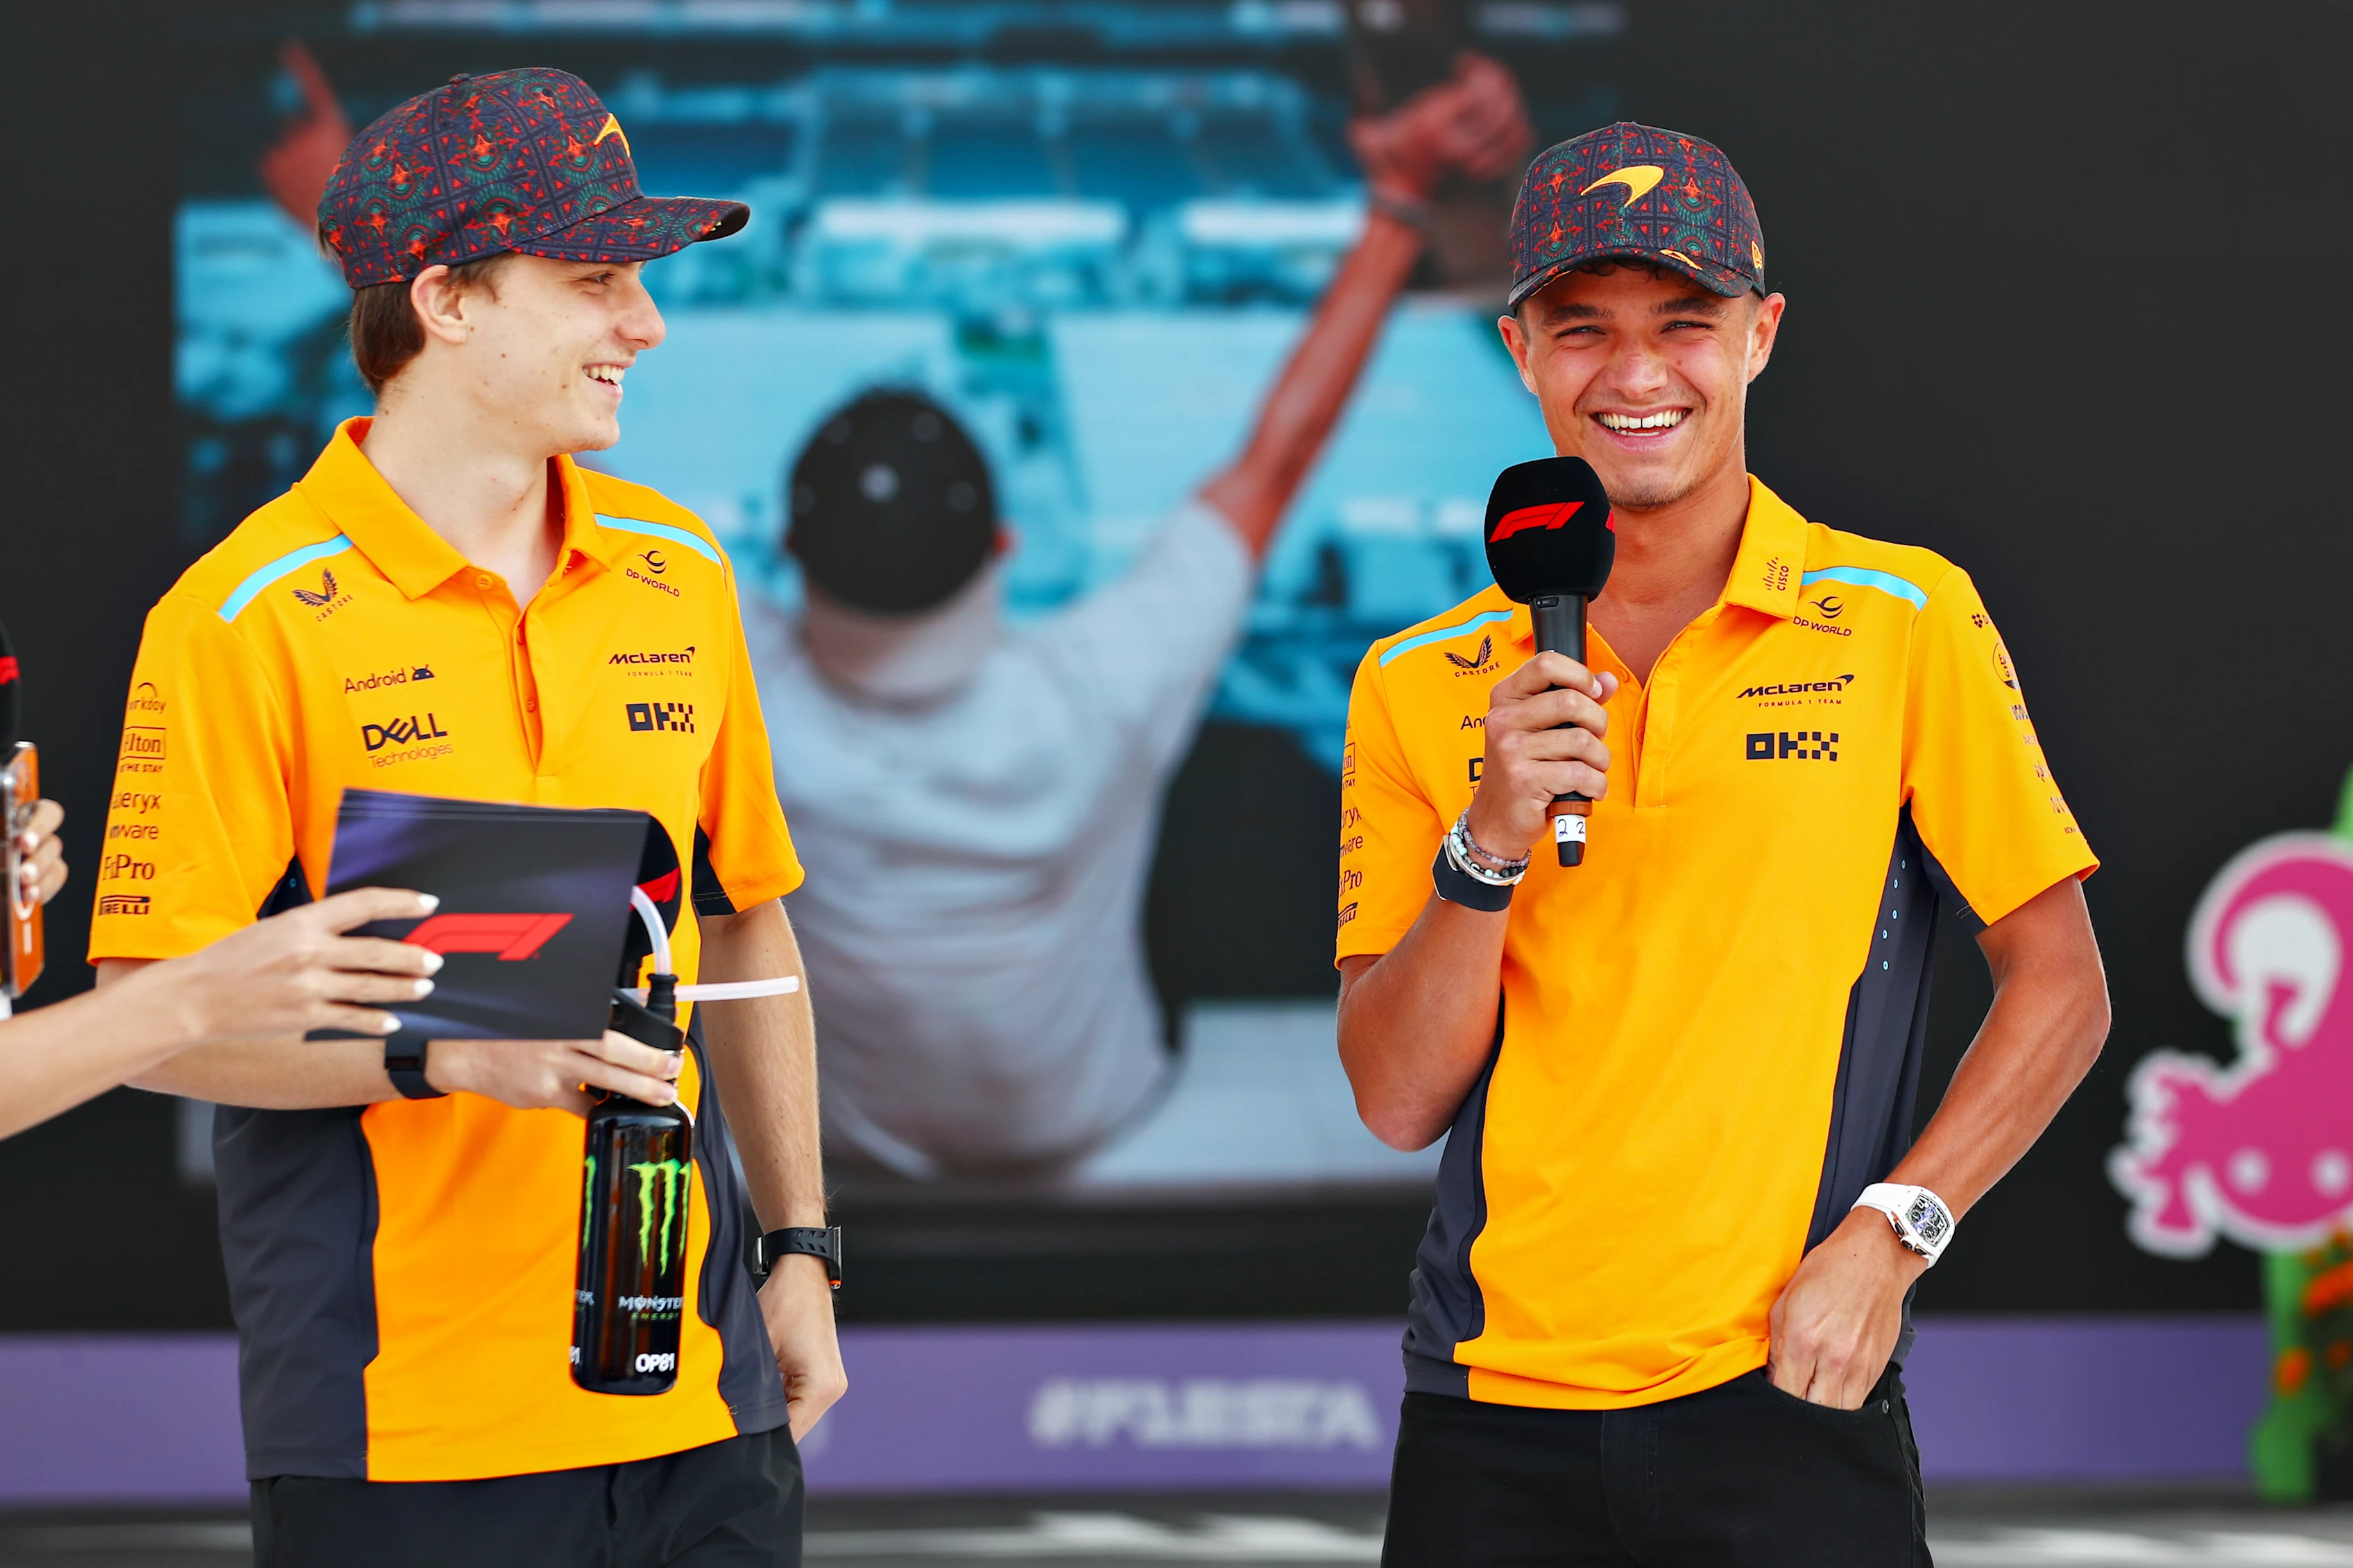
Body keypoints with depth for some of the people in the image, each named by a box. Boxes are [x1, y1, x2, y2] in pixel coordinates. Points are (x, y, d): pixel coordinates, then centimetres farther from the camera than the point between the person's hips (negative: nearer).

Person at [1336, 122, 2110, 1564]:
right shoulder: (1420, 686, 7)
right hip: (1492, 1423, 2)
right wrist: (1491, 842, -12)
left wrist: (1887, 1237, -9)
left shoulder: (1905, 622, 1)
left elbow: (2062, 988, 3)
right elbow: (1399, 1099, 3)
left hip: (1786, 1394, -2)